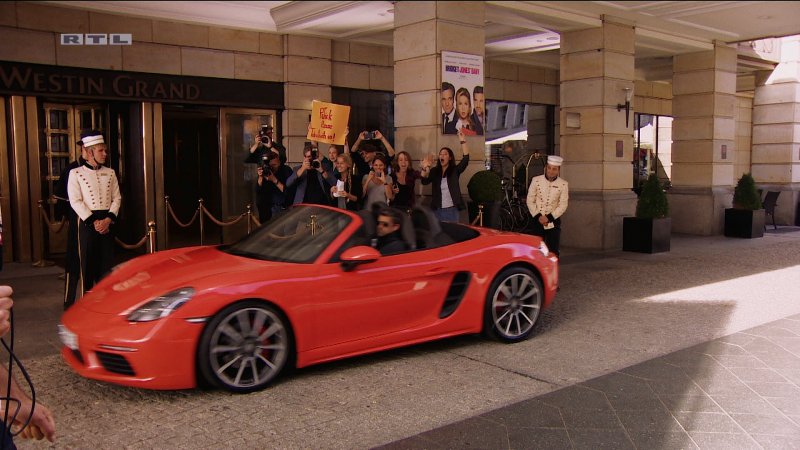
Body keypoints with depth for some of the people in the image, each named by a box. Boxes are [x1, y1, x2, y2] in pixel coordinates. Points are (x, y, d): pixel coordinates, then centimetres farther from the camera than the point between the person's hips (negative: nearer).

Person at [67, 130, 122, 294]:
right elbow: (75, 201, -7)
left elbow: (117, 198, 6)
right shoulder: (76, 173, -1)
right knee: (88, 262, 1)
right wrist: (93, 222, -14)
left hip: (107, 221, 3)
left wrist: (108, 220, -9)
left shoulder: (110, 173, 10)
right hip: (87, 222, -3)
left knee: (107, 261, 6)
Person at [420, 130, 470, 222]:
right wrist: (424, 168, -29)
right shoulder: (434, 171, 5)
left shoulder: (455, 170, 1)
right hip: (437, 210, 2)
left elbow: (466, 159, -13)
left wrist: (462, 141, -20)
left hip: (451, 210, -2)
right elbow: (424, 181, -10)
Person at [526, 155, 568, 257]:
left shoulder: (563, 184, -4)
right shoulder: (536, 180, -3)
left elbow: (563, 205, -5)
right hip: (537, 221, 1)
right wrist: (538, 216, -10)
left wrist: (549, 217, -13)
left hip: (553, 222, -1)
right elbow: (530, 201, 0)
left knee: (553, 251, 1)